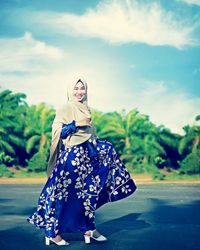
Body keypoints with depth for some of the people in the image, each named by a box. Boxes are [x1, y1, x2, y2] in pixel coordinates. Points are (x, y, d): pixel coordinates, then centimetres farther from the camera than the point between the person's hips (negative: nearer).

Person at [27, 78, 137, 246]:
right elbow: (57, 131, -17)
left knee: (89, 192, 10)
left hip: (86, 156, 8)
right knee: (62, 194, -4)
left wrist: (98, 147, 22)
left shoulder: (86, 110, 16)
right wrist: (77, 124, -23)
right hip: (71, 156, -8)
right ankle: (52, 233, 5)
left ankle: (89, 229, 20)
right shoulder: (65, 109, -6)